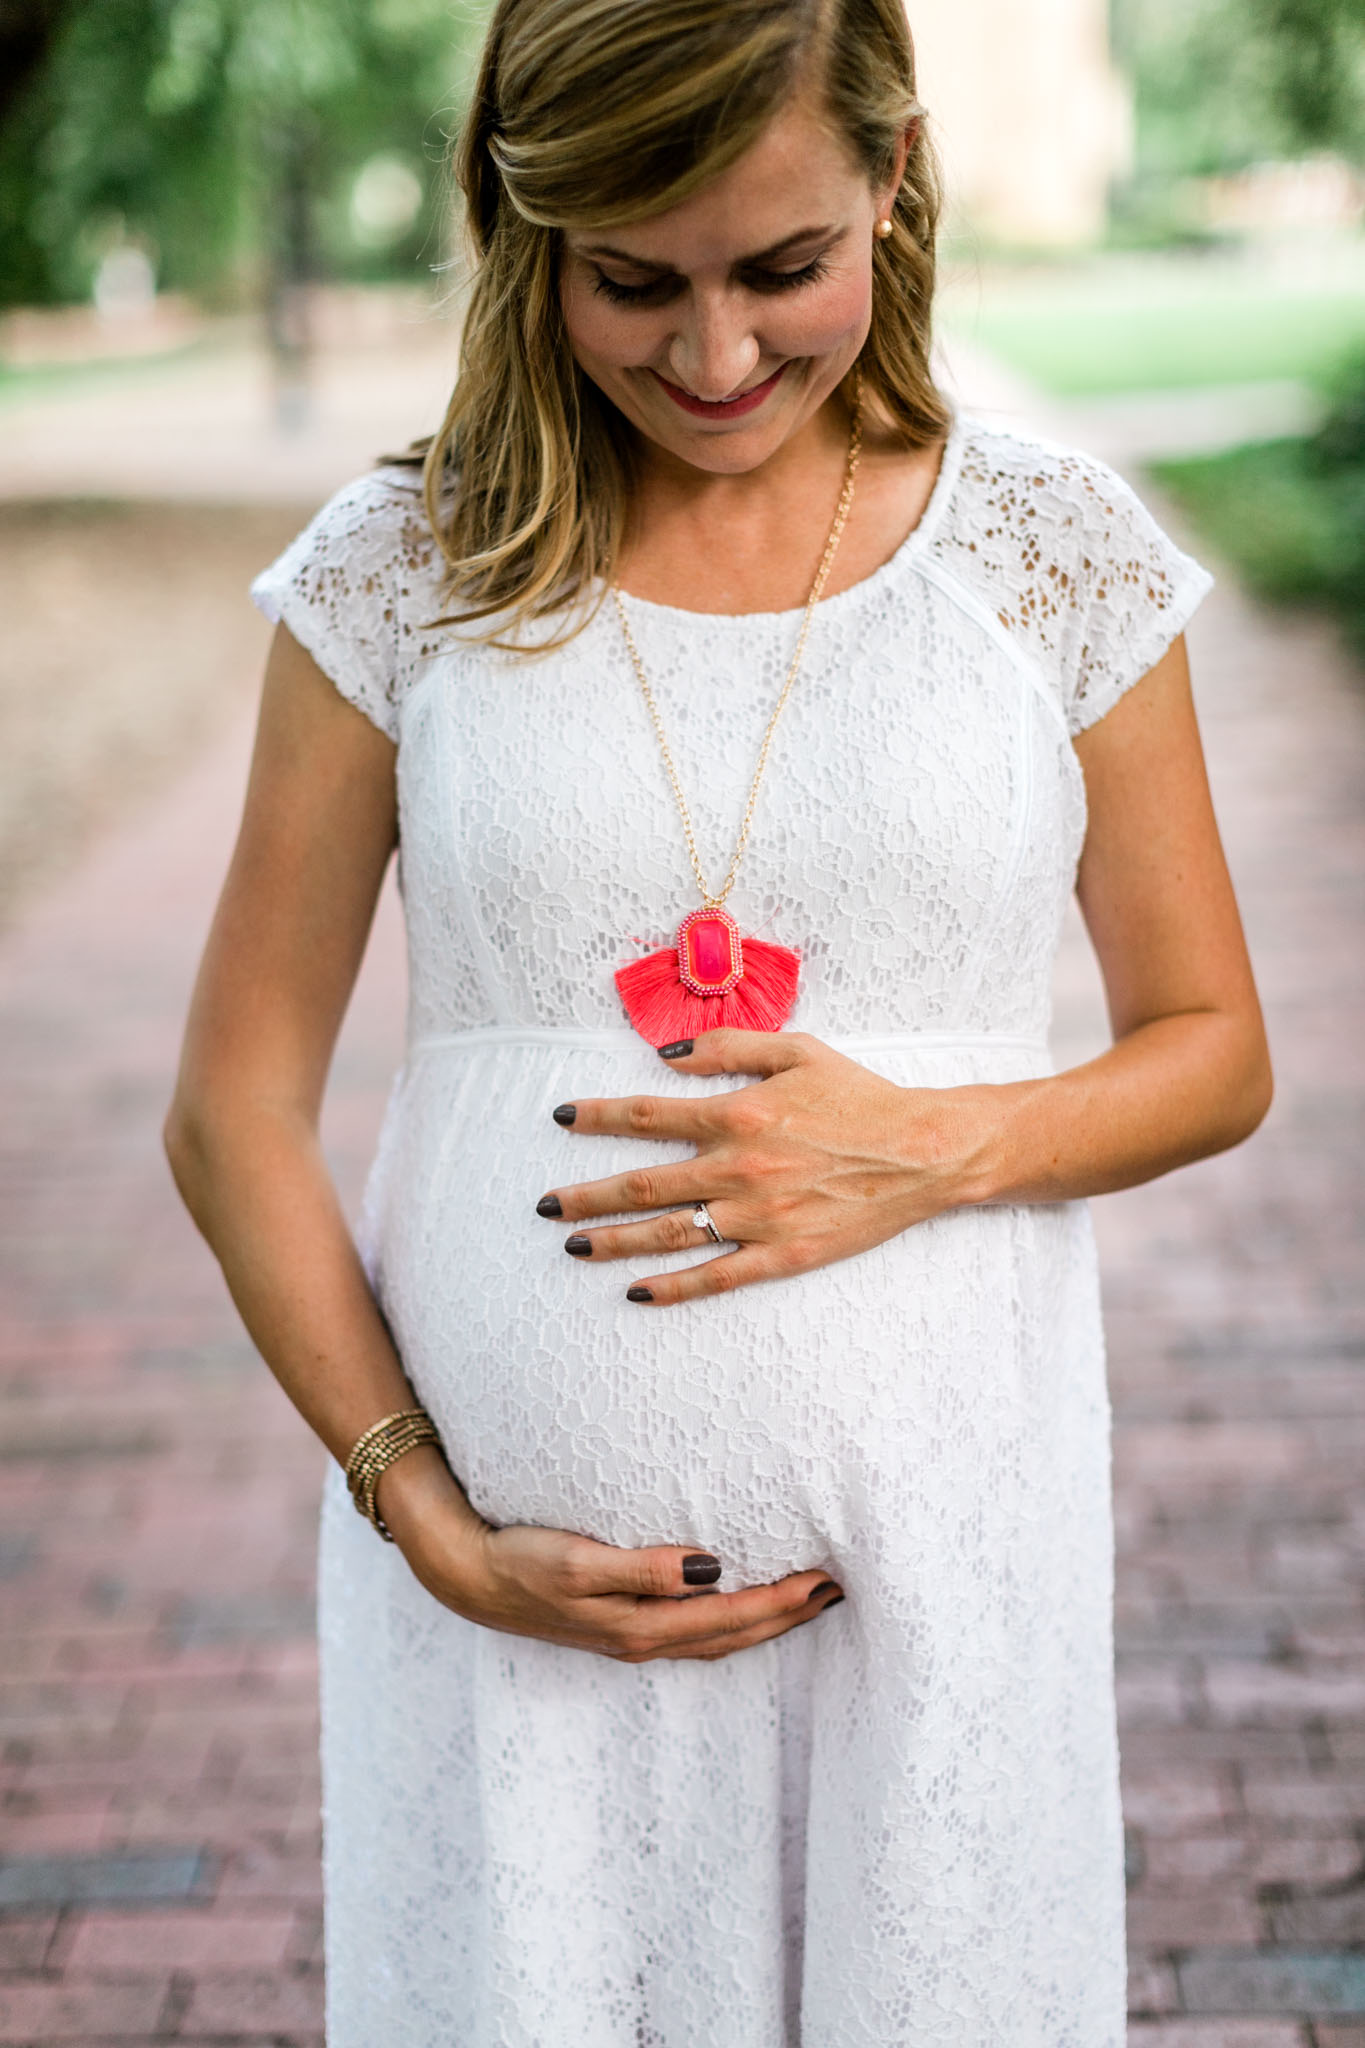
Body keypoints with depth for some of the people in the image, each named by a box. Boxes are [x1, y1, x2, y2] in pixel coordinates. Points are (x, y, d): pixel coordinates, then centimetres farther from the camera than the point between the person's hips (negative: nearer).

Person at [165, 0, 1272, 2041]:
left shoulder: (1058, 553, 1)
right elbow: (234, 1111, 3)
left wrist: (931, 1148, -11)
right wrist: (427, 1517, -7)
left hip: (938, 1548, 1)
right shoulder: (404, 572, 0)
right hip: (524, 1584, 0)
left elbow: (1213, 1051, 8)